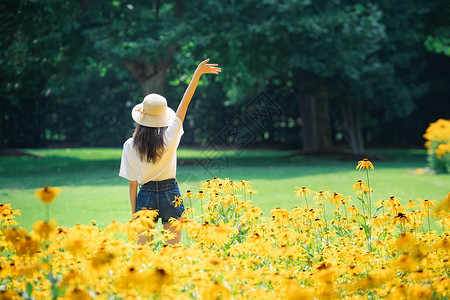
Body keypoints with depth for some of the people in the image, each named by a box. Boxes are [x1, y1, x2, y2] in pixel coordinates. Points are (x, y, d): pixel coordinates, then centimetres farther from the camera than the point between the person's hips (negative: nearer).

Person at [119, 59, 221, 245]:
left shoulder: (130, 146, -6)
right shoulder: (169, 137, -8)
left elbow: (132, 183, -2)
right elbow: (184, 103, -4)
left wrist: (134, 214, 6)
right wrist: (197, 74, 0)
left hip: (145, 196, 0)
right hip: (170, 193, 0)